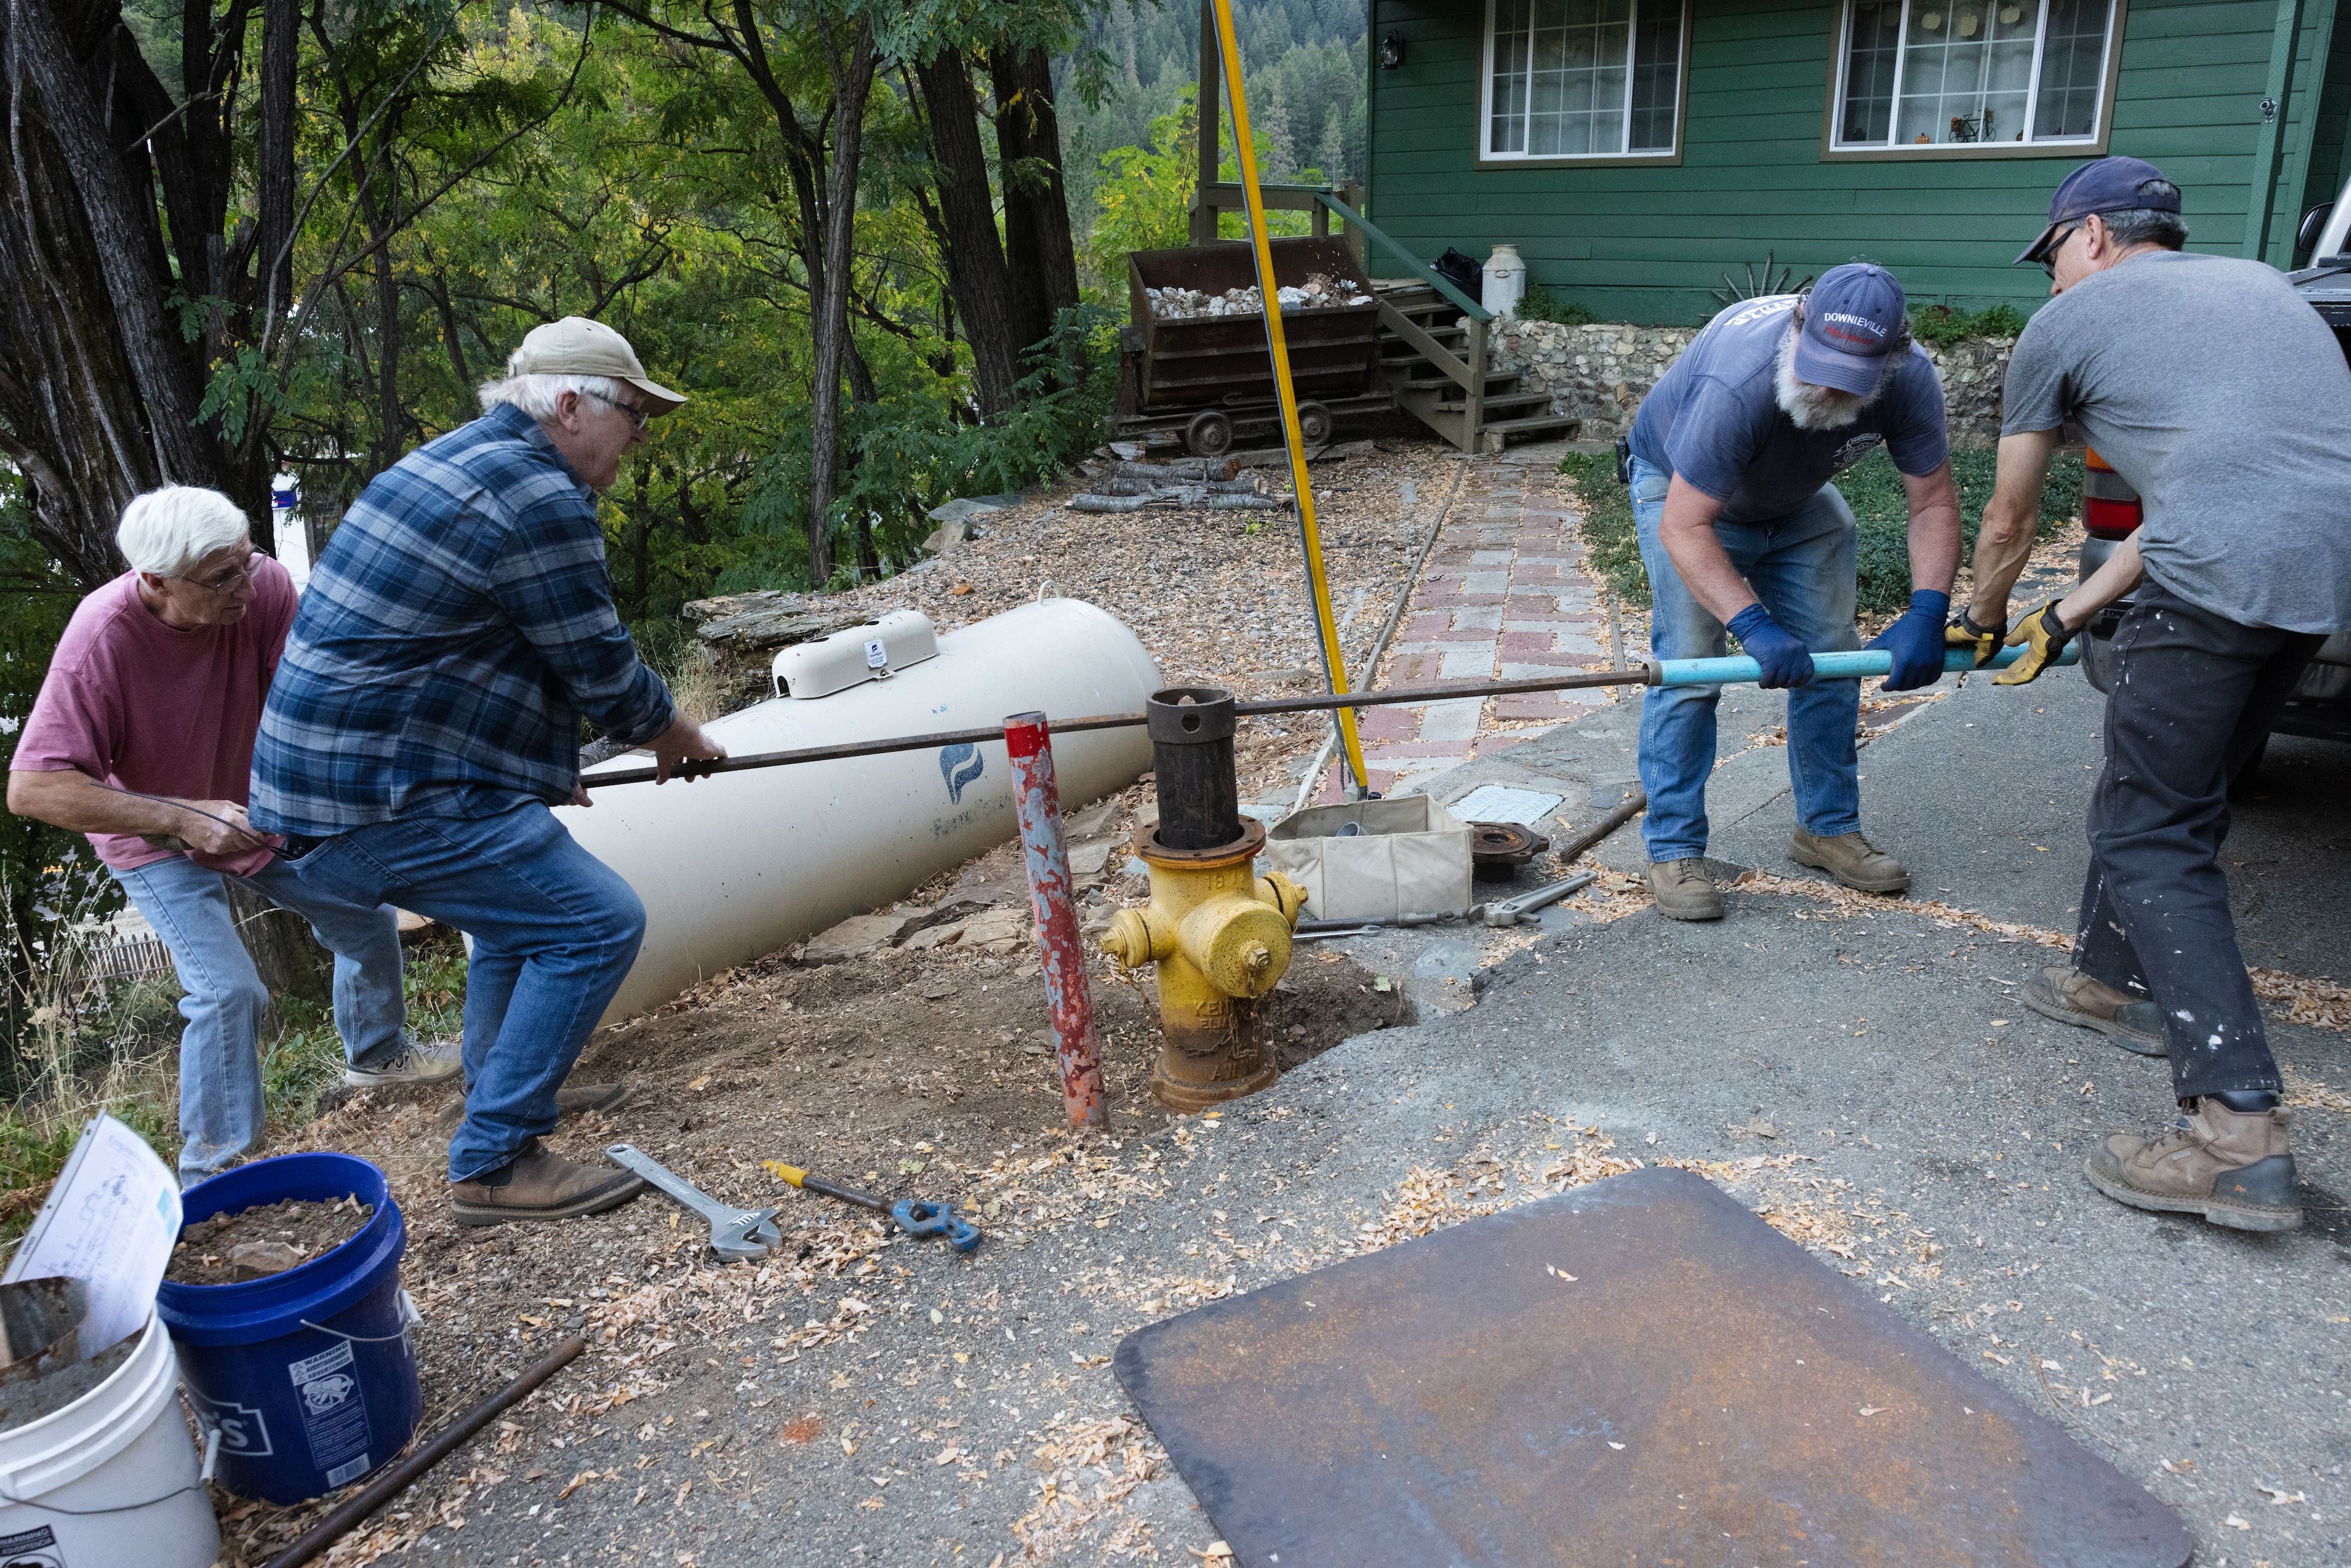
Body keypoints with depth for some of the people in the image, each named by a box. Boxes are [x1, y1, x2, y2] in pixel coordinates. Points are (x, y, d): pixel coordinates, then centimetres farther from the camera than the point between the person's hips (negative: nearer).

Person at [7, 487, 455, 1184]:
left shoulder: (265, 585, -26)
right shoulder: (102, 638, -34)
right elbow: (32, 788, -34)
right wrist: (184, 817, -39)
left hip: (258, 807, 5)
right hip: (155, 835, -5)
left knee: (368, 917, 12)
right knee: (228, 990, -16)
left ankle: (377, 1052, 42)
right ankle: (211, 1178, 3)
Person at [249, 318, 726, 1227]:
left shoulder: (457, 459, 19)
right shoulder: (537, 493, -15)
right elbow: (600, 664, -11)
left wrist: (541, 762, 26)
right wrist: (672, 733, 9)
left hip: (318, 777, 11)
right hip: (383, 798, -11)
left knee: (522, 907, 27)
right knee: (597, 922, -11)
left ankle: (501, 1130, 36)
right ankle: (495, 1165, -3)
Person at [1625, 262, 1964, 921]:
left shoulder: (1909, 379, -27)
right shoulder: (1738, 384, -43)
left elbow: (1934, 501, -17)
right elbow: (1685, 527, -40)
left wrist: (1926, 614, -30)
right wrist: (1754, 627, -48)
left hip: (1797, 500, 5)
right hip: (1682, 488, -5)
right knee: (1689, 662, -16)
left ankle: (1828, 828, 18)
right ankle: (1674, 852, -9)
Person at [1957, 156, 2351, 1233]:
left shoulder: (2066, 321, 12)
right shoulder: (2257, 285, 31)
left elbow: (2008, 523, 20)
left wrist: (1983, 621, 39)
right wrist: (2069, 616, 34)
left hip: (2221, 576, -8)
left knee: (2152, 837, -4)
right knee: (2173, 791, 24)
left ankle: (2239, 1131, -10)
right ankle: (2114, 979, 40)